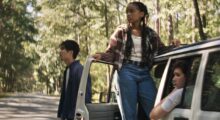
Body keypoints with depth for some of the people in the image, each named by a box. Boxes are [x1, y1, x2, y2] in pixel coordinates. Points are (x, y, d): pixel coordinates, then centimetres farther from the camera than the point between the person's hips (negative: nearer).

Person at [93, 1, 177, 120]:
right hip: (127, 72, -2)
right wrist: (101, 56, -17)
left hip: (145, 74, 2)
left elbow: (162, 50, 14)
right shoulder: (121, 31, 6)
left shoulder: (150, 33, 12)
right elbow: (111, 52, 3)